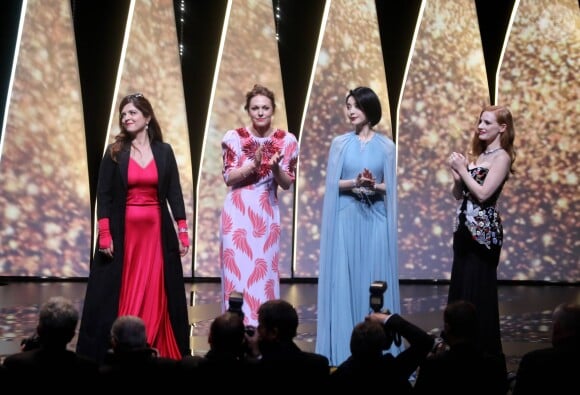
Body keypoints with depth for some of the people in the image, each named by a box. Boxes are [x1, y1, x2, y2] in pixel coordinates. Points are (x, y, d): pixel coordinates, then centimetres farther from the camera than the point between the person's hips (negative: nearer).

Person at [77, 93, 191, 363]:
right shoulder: (114, 153, 2)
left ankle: (156, 351, 10)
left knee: (156, 292, 3)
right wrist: (104, 235, -10)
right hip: (123, 230, -1)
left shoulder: (164, 151, 5)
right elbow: (103, 196, -1)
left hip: (157, 231, 1)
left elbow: (174, 194, 5)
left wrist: (182, 231, -1)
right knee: (121, 293, 0)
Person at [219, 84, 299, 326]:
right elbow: (228, 177, -4)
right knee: (237, 269, -2)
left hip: (267, 214, 1)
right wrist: (253, 164, -19)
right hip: (237, 213, -1)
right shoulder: (234, 138, -1)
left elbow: (287, 183, 2)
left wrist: (276, 168, -18)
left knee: (266, 271, 3)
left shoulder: (287, 141, 2)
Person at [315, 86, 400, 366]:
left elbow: (390, 187, 5)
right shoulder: (340, 143, 6)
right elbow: (332, 183, 1)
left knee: (374, 279, 0)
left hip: (375, 219, 0)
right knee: (343, 278, -1)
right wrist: (354, 183, -16)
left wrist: (374, 185, -16)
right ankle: (343, 351, 4)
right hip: (345, 218, 0)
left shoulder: (386, 146, 6)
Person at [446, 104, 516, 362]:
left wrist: (462, 169, -10)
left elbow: (483, 194, -18)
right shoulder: (477, 155, 14)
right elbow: (458, 194, 14)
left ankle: (484, 351, 7)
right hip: (465, 228, 8)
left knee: (478, 291, -3)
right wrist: (457, 172, -3)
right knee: (459, 288, 10)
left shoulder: (502, 157, -9)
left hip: (484, 231, -8)